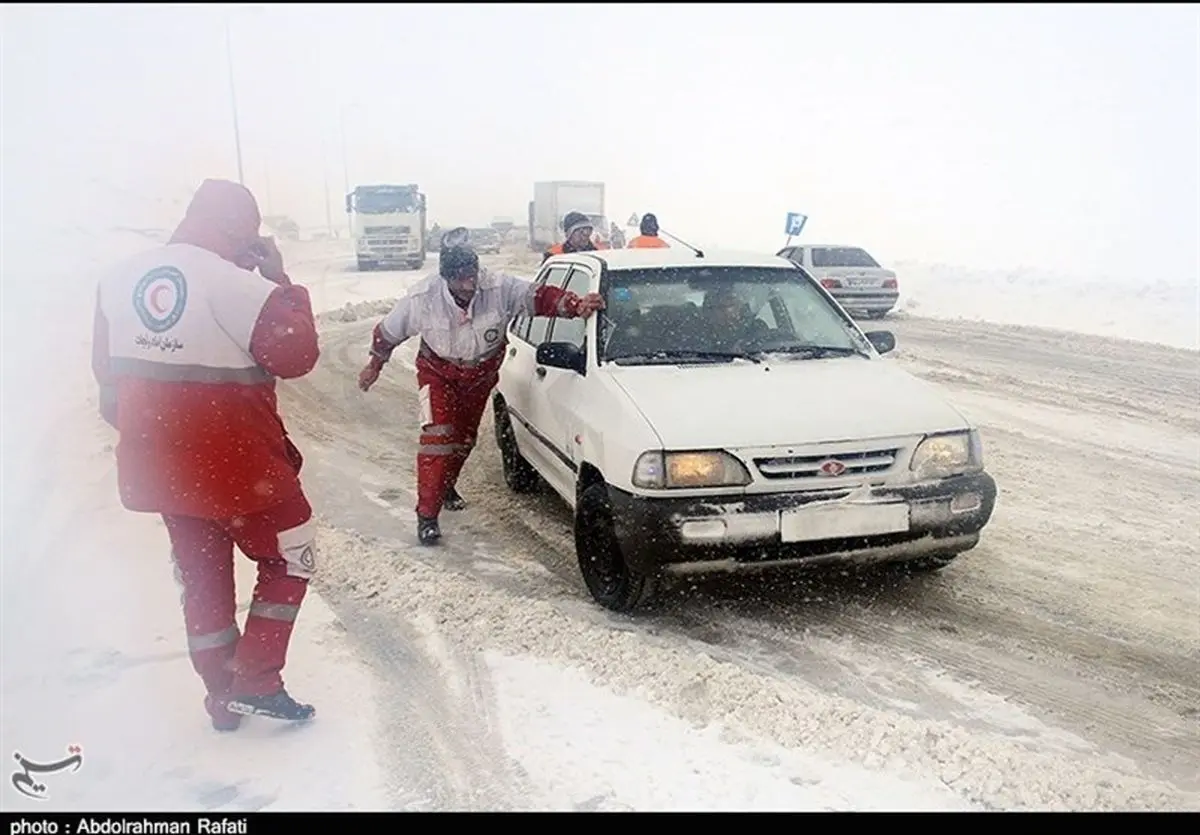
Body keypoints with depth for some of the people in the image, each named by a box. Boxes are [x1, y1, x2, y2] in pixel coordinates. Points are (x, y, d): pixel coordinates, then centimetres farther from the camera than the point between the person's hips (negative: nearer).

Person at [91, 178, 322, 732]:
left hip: (157, 466, 7)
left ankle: (223, 698, 30)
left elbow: (106, 368, 12)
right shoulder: (233, 284, -20)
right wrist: (281, 281, -8)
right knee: (291, 558, 13)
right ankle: (256, 683, 9)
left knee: (202, 576, 20)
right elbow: (296, 354, -16)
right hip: (235, 462, -7)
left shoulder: (121, 278, 3)